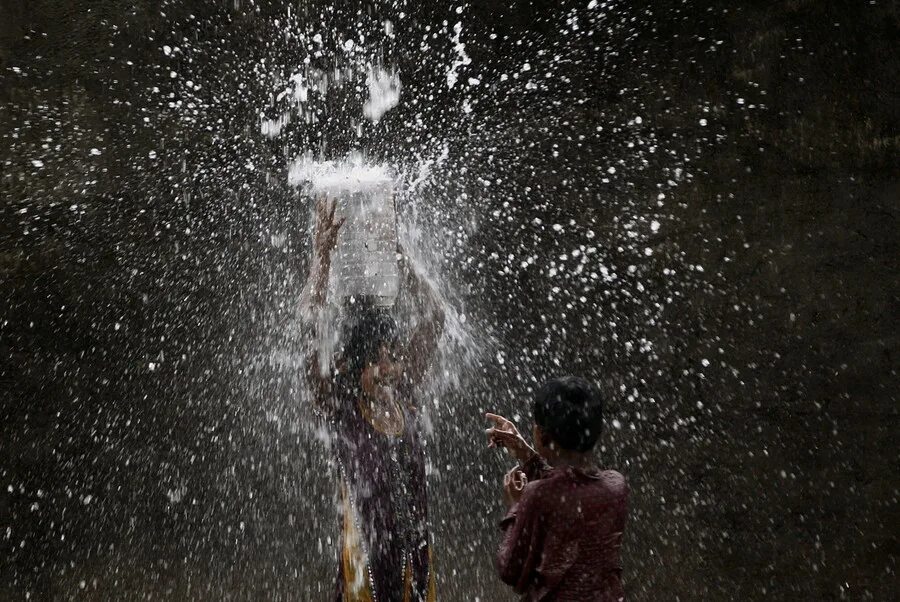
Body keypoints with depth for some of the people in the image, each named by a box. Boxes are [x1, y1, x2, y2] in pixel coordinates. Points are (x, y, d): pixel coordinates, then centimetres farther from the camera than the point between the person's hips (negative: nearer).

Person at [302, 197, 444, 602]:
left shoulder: (403, 393, 4)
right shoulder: (338, 405, -8)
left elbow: (433, 317, 5)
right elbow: (311, 333, -19)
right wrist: (323, 253, -19)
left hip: (413, 542, 5)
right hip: (365, 545, -5)